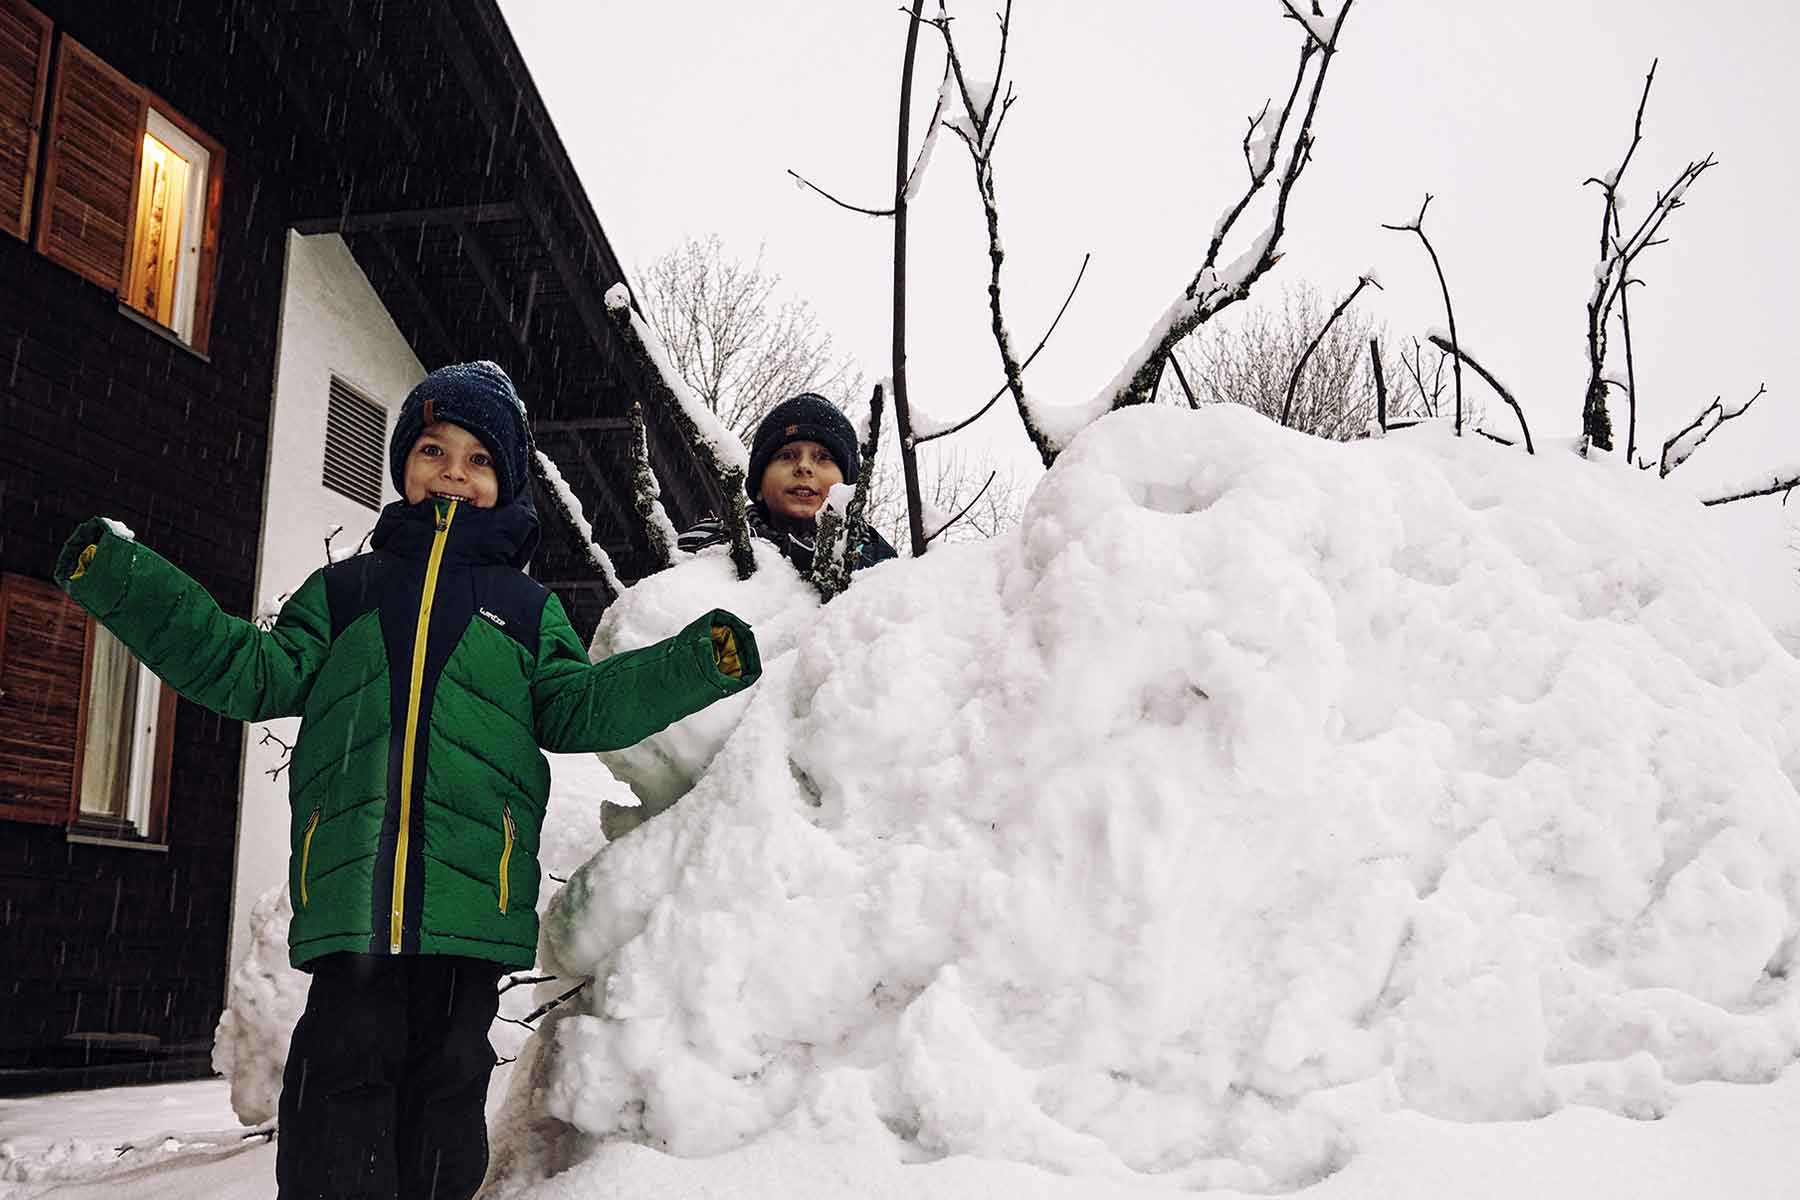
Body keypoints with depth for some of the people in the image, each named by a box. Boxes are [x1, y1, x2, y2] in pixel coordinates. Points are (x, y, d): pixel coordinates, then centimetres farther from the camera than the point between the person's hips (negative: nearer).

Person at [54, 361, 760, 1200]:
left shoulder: (528, 608, 19)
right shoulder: (345, 588, 21)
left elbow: (577, 709, 7)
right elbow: (258, 674, 12)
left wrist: (698, 663, -7)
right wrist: (123, 582, 3)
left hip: (471, 903, 0)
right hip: (350, 897, 0)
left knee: (447, 1088, 5)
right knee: (342, 1096, -5)